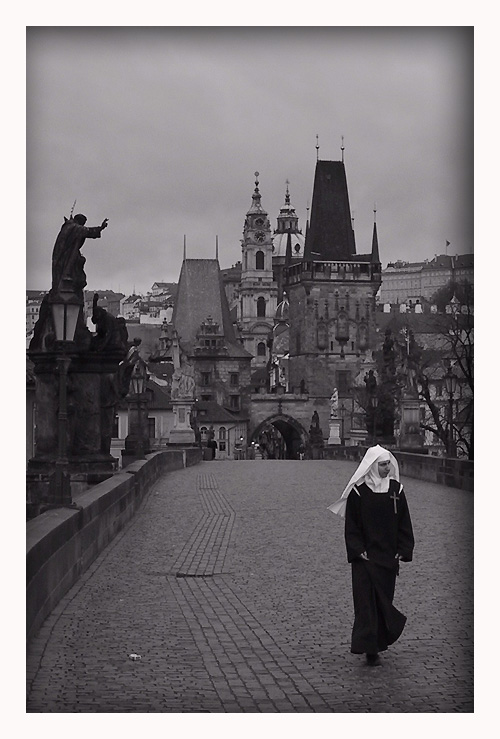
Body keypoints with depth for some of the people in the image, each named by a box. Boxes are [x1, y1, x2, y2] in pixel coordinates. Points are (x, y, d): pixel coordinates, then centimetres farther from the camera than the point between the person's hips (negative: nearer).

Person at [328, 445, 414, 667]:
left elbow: (404, 523, 7)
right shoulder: (358, 491, -5)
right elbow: (352, 525, -4)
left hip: (388, 556, 3)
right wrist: (358, 551, -12)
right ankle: (369, 648, -7)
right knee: (366, 600, -6)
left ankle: (378, 642, 23)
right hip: (365, 556, -3)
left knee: (384, 598, 9)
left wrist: (403, 551, -1)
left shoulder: (395, 489, 4)